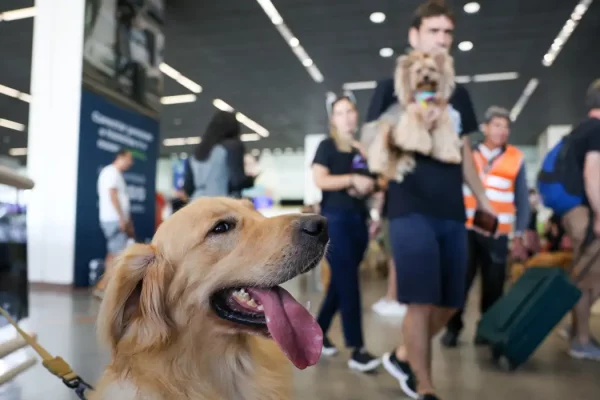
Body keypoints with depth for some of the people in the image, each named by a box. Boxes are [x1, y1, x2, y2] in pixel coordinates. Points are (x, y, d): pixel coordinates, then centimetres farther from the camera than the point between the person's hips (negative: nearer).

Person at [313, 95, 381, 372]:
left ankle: (318, 333, 26)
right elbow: (319, 180, -12)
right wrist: (353, 179, -16)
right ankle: (357, 350, -4)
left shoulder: (362, 150, 15)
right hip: (335, 219, -6)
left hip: (358, 220, 6)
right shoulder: (327, 146, 1)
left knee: (340, 282, 10)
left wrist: (370, 186, 0)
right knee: (348, 282, -9)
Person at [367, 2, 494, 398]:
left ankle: (402, 356, 32)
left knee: (450, 303, 10)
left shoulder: (459, 94, 18)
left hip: (452, 212, 6)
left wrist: (484, 201, 17)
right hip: (411, 210, -6)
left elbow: (465, 153, 21)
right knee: (422, 301, -7)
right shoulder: (393, 87, 3)